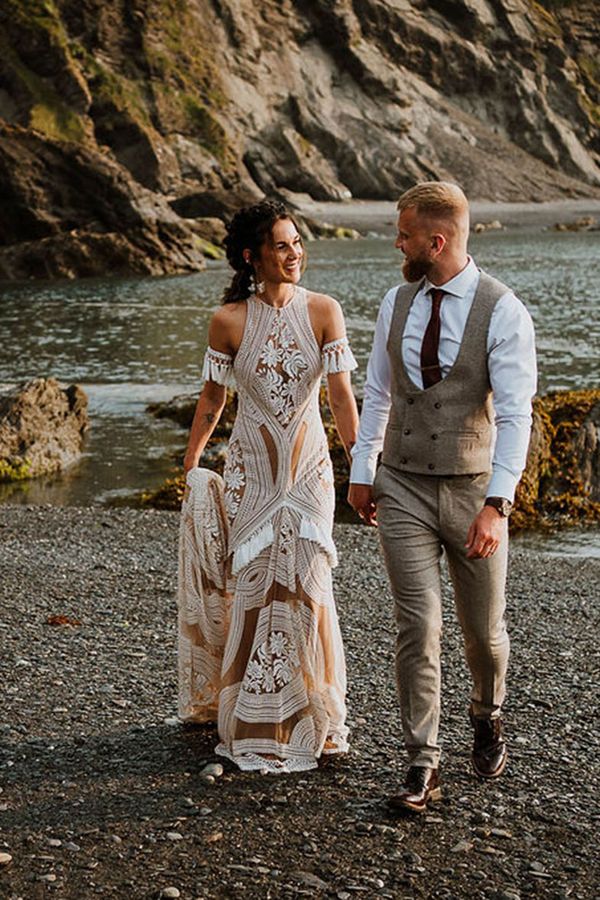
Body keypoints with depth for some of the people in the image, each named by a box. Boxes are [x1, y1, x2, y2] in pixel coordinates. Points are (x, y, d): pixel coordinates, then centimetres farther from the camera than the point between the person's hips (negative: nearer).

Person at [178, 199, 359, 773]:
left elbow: (341, 394, -9)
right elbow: (212, 400, 5)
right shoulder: (229, 321, -6)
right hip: (250, 470, 0)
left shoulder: (323, 312, -6)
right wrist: (190, 466, 11)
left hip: (308, 467, 0)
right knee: (253, 586, 2)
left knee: (304, 584, -3)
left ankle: (308, 719, 14)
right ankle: (255, 723, 16)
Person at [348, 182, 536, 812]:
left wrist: (495, 505, -24)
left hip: (473, 491, -2)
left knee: (484, 629, 12)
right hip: (403, 489, 2)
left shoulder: (503, 312, -13)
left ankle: (487, 715, 43)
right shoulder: (397, 303, 3)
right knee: (417, 627, -6)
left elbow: (515, 416, -17)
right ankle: (422, 765, 3)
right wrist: (361, 472, 14)